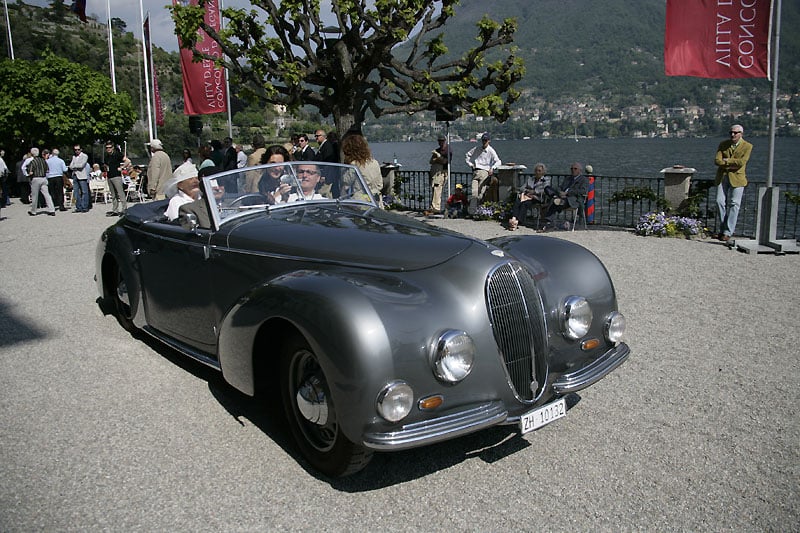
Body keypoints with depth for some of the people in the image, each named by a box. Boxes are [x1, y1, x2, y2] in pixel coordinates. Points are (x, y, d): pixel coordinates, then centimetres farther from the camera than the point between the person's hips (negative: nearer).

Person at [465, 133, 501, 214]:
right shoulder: (476, 149, 14)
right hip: (476, 171, 3)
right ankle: (472, 211, -15)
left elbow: (498, 161, -7)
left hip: (485, 171, -3)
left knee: (481, 191, -13)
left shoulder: (491, 151, 1)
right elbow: (468, 155, 27)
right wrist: (470, 164, 13)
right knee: (474, 192, -11)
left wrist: (492, 168, -23)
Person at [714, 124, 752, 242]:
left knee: (733, 204, -5)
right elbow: (717, 161, -2)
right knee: (720, 202, -2)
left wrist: (727, 160, -5)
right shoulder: (723, 144, 9)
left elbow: (741, 162, -13)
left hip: (737, 178, -3)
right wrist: (732, 165, -12)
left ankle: (728, 232, -4)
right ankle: (722, 229, 11)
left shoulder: (747, 146, 0)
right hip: (722, 177, 3)